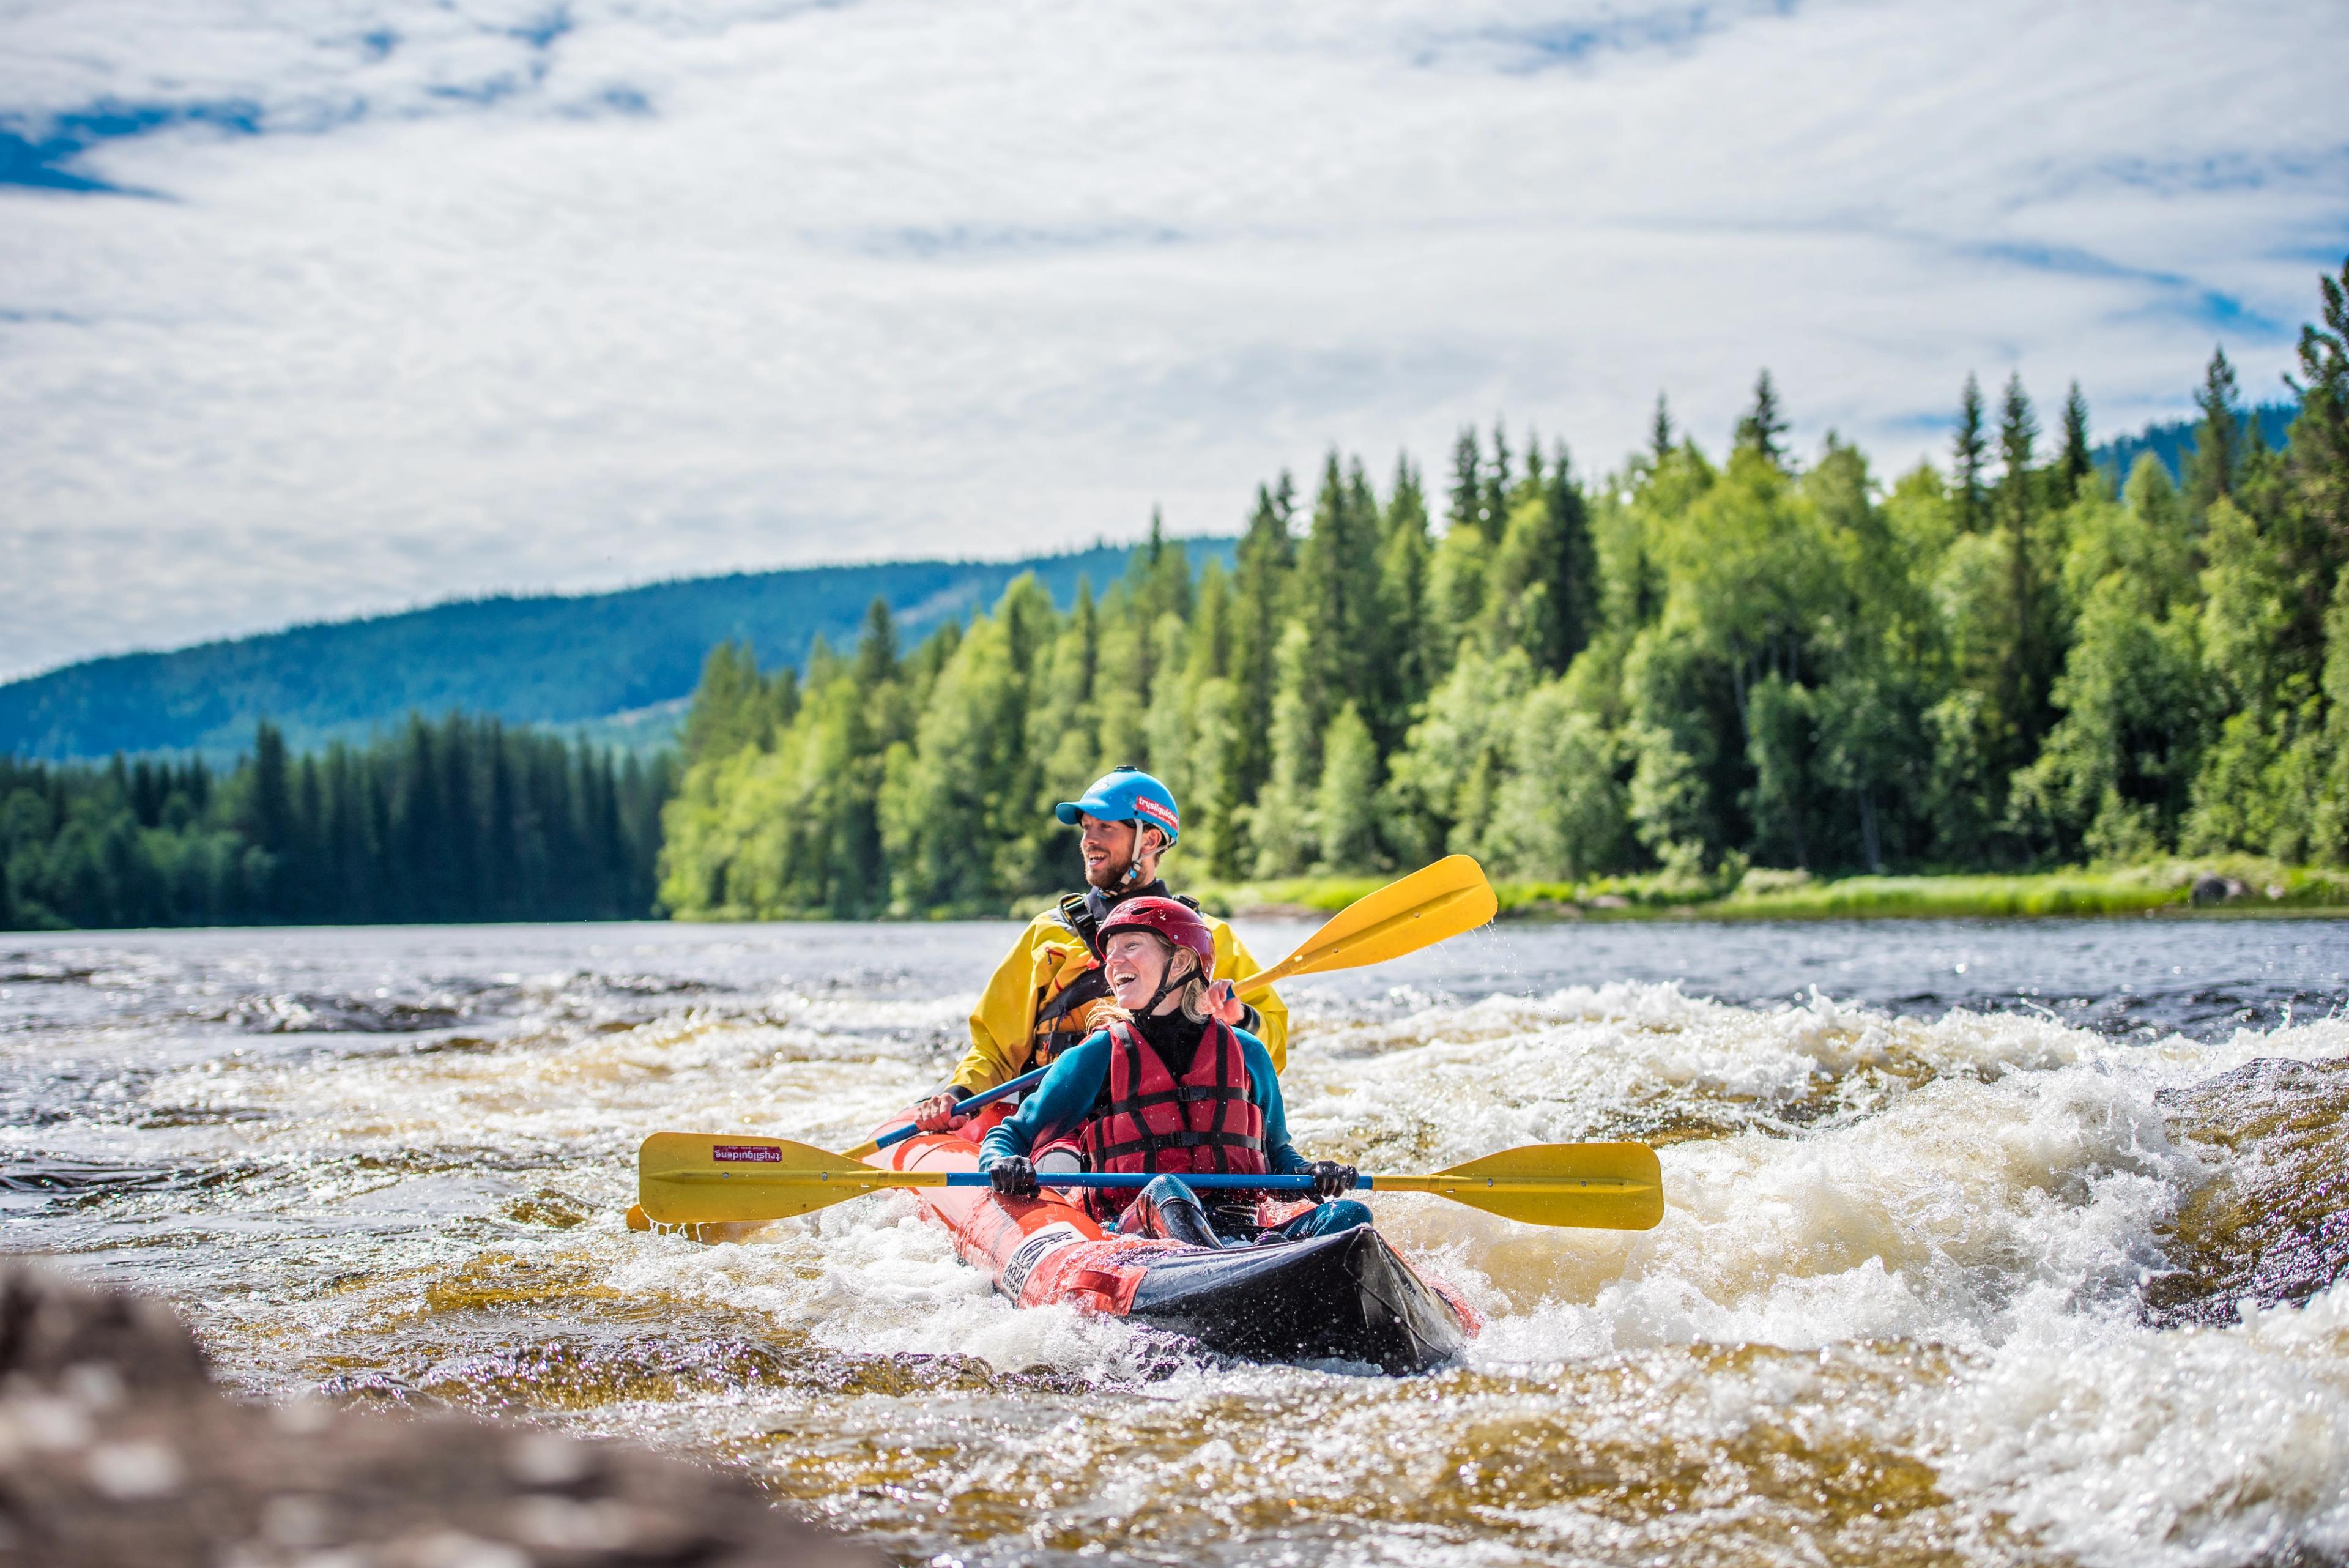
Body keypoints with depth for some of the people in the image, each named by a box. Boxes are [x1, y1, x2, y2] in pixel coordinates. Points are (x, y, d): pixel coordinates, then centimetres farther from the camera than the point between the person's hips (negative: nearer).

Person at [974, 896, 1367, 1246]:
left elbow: (1276, 1151, 28)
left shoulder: (1246, 1054, 18)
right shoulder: (1095, 1058, 11)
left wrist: (1310, 1174, 5)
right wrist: (1004, 1165, -11)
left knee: (1349, 1216, -24)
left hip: (1239, 1233, 3)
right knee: (1166, 1192, -37)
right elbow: (1007, 1137, 13)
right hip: (1136, 1233, -3)